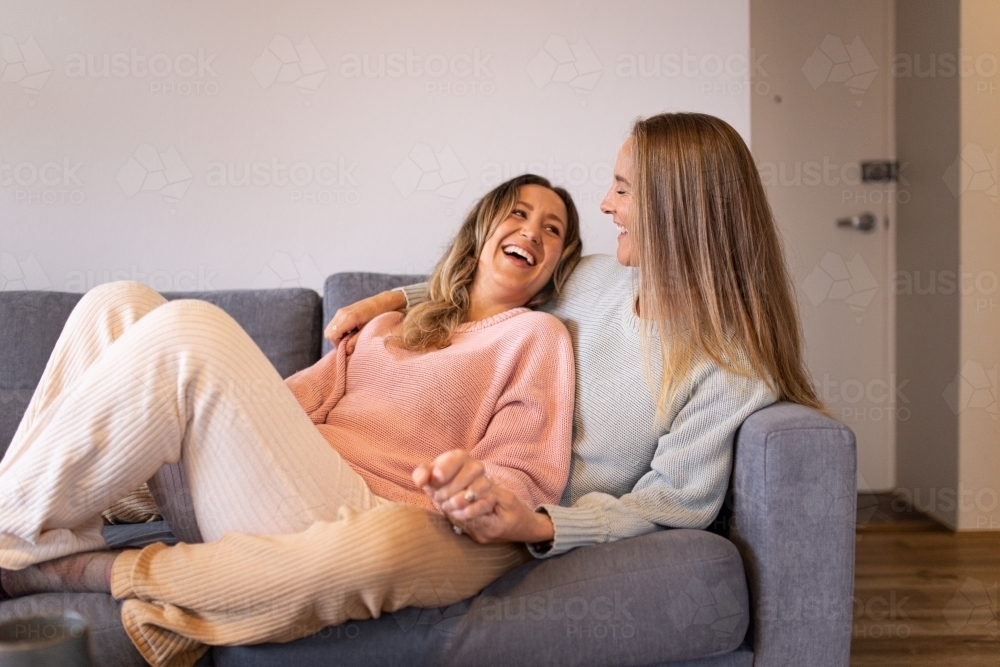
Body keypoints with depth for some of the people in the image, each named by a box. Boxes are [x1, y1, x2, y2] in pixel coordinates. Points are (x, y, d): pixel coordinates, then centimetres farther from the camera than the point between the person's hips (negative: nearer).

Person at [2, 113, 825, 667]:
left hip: (516, 533, -7)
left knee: (377, 544, -42)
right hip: (468, 475, 7)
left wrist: (532, 522, -23)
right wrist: (398, 297, 20)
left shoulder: (732, 374, -12)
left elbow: (669, 504, -11)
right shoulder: (598, 278, 7)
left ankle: (134, 578, -24)